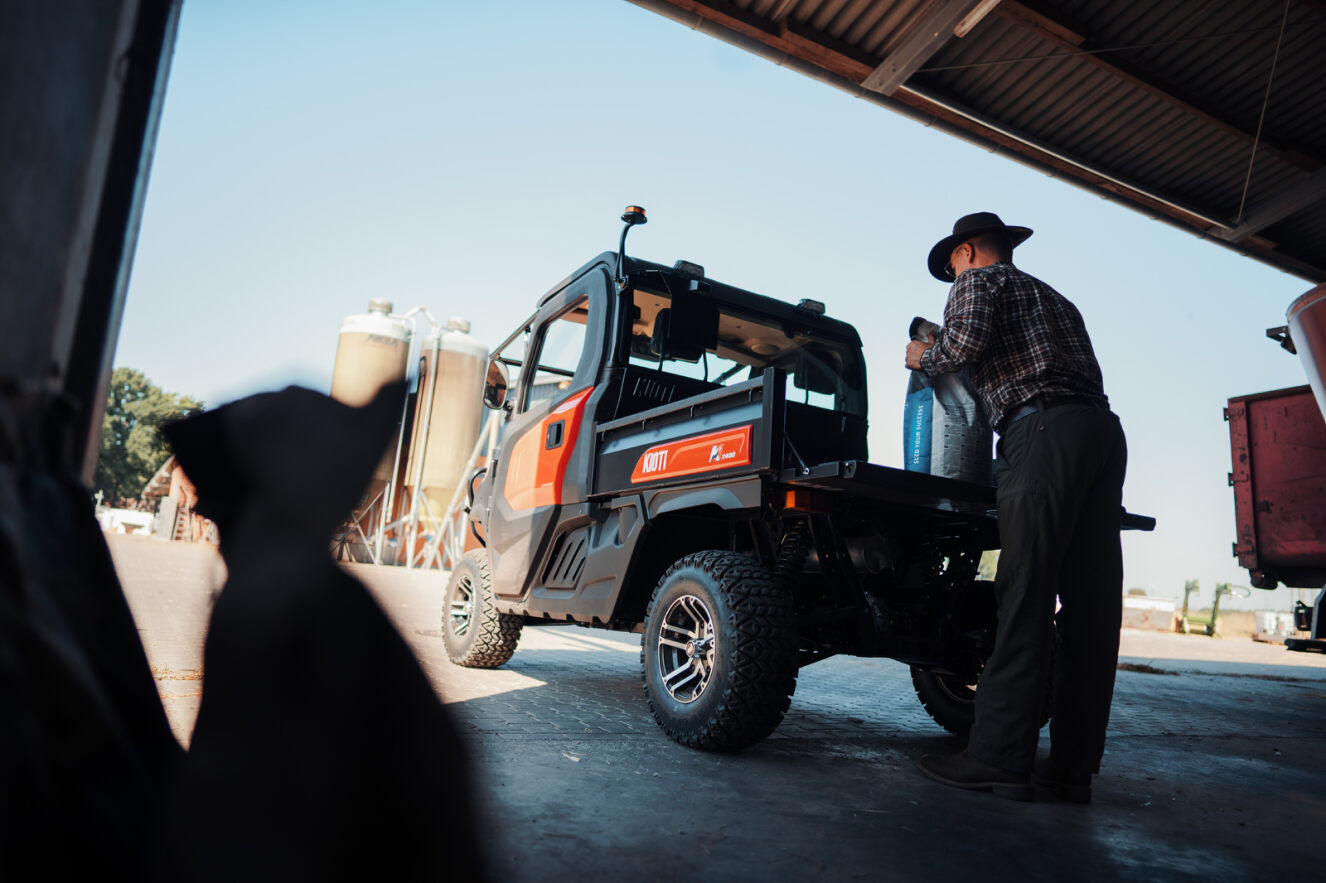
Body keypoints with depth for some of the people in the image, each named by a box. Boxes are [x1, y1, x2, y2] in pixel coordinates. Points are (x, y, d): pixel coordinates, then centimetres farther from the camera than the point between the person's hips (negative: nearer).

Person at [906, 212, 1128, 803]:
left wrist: (925, 357, 9)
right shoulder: (1054, 299, 35)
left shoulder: (979, 280, 10)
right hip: (1103, 429, 8)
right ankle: (1073, 768, 5)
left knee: (1026, 596, -11)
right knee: (1090, 604, 2)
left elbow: (967, 340, -10)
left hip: (1044, 429, -8)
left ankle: (999, 758, -10)